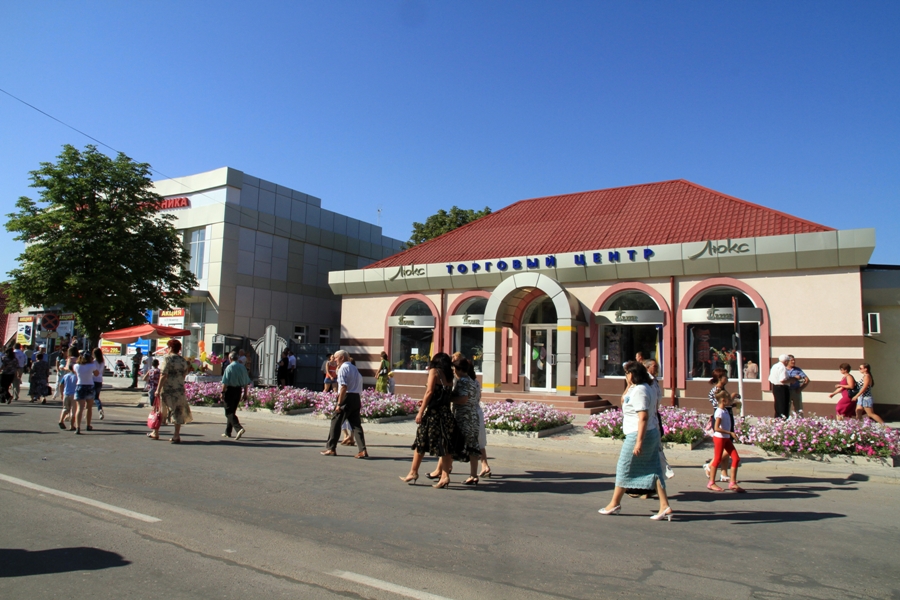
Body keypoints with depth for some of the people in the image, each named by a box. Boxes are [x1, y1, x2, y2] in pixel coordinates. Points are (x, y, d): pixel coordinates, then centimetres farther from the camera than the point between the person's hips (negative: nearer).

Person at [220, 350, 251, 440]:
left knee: (229, 412, -3)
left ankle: (239, 428, -22)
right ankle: (228, 432, 24)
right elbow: (246, 382, 9)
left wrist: (223, 392, -9)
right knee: (233, 411, 16)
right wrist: (245, 393, 15)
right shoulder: (243, 367, 6)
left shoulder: (229, 367, -10)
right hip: (239, 390, 6)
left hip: (230, 390, -6)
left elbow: (225, 382, -14)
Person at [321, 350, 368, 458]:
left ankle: (331, 449, 12)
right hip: (356, 398, 8)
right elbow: (359, 384, 18)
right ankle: (363, 450, 0)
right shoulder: (354, 368, 19)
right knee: (356, 424, 6)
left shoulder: (343, 368, -8)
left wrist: (339, 403, -19)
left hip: (347, 397, -8)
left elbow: (344, 387, -19)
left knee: (336, 422, 4)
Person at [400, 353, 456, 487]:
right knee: (444, 445, 5)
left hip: (433, 413, -5)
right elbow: (446, 396, 9)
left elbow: (429, 392, -12)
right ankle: (445, 475, 0)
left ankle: (413, 473, 12)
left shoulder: (434, 371, -1)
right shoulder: (449, 376, 15)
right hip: (446, 413, 5)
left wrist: (420, 412, -12)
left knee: (421, 442, 5)